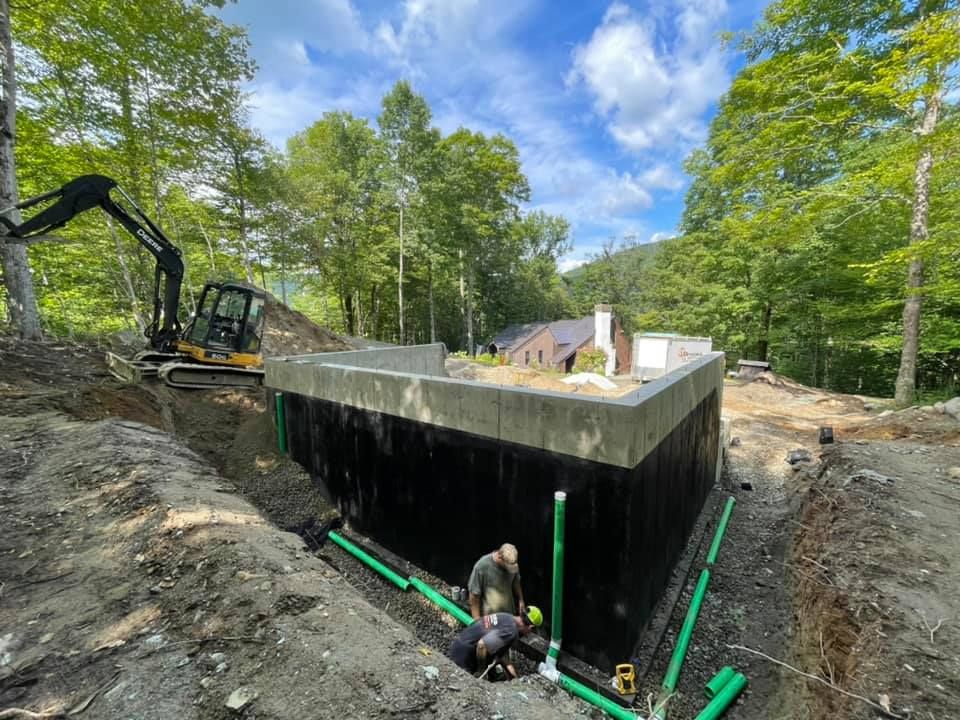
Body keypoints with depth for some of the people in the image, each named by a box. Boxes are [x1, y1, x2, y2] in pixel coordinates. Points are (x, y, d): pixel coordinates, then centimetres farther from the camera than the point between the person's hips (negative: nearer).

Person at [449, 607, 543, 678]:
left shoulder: (506, 616, 5)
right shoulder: (511, 632, -21)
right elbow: (482, 645, -31)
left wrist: (507, 664, 10)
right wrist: (481, 671, -15)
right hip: (464, 654, -9)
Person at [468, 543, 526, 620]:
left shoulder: (512, 563, -9)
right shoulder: (482, 566, -25)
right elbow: (474, 594, -16)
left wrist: (521, 601, 13)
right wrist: (477, 618, -12)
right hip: (488, 616, -4)